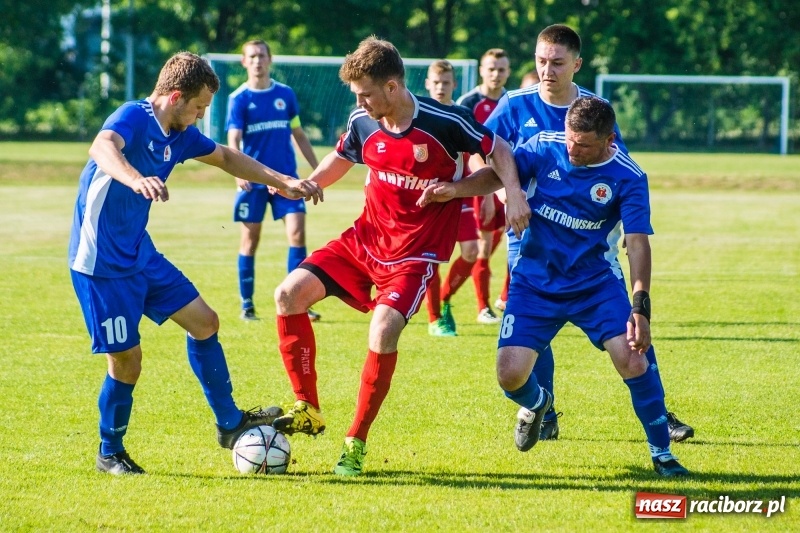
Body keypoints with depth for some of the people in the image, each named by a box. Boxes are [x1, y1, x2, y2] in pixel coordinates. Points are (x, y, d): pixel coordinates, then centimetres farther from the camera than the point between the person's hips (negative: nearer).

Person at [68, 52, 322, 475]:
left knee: (203, 321, 8)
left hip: (140, 254, 9)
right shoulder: (133, 118, -21)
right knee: (126, 360, -4)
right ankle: (110, 453, 16)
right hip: (102, 263, -9)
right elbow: (103, 148, -44)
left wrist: (282, 182, 21)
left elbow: (225, 158, 23)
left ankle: (229, 424, 20)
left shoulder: (179, 135, 5)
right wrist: (136, 180, -64)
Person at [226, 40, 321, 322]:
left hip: (287, 177, 2)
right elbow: (233, 141, -11)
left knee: (297, 233, -10)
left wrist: (317, 169, 16)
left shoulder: (285, 94, 7)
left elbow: (298, 134, 17)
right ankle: (247, 305, 14)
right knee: (250, 239, 4)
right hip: (254, 180, -2)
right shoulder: (239, 98, -2)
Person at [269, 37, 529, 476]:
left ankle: (355, 445, -11)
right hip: (364, 238, 6)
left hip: (415, 253, -5)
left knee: (384, 329, -27)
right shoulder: (362, 124, -2)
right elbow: (340, 159, 19)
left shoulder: (444, 123, -16)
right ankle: (307, 410, 5)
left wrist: (514, 194, -17)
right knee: (290, 294, -9)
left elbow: (498, 150, -2)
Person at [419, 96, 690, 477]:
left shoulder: (627, 178, -15)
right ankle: (535, 404, 30)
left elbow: (638, 242, -20)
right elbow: (499, 174, -3)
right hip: (535, 283, 2)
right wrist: (456, 189, -23)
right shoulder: (544, 146, -10)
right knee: (510, 374, -10)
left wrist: (640, 306, -31)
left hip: (596, 283, -2)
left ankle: (661, 453, -1)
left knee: (632, 357, -21)